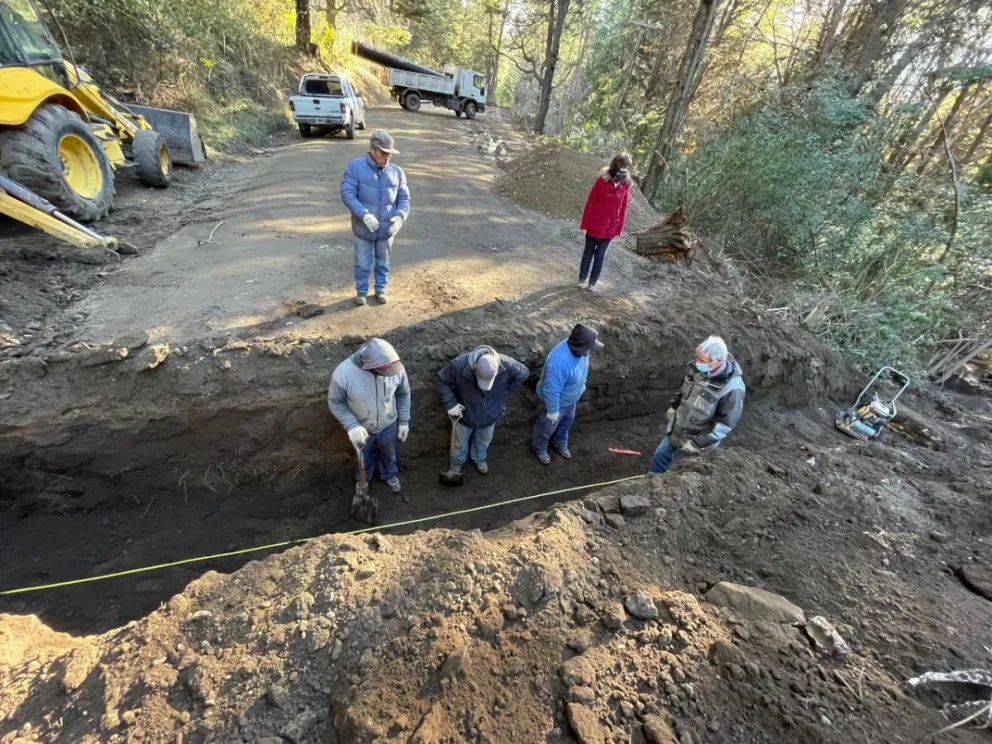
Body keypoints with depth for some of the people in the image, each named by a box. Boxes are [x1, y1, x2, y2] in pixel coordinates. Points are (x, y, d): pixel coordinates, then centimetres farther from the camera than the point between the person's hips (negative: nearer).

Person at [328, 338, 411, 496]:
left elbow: (403, 394, -9)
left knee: (388, 453, 30)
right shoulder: (344, 373, -35)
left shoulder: (396, 368, -28)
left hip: (388, 424, 1)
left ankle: (389, 474, 62)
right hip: (360, 428, -1)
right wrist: (351, 425, -29)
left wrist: (404, 421, -2)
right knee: (363, 457, 29)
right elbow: (335, 402, -18)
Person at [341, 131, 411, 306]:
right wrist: (364, 214, -27)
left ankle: (381, 289, 37)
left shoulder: (397, 172, -2)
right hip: (363, 228, -2)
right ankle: (361, 291, 32)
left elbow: (404, 199, 2)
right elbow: (347, 194, -15)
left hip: (387, 229, 2)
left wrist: (400, 217, -17)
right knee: (362, 263, 12)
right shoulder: (355, 167, -10)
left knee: (383, 262, 18)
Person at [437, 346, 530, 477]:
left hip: (490, 415, 2)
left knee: (484, 441, 30)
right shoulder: (459, 365, -37)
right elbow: (442, 380, -17)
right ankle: (456, 465, 55)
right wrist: (451, 403, -22)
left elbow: (523, 374, -10)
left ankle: (479, 459, 63)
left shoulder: (507, 364, -32)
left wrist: (503, 390, -9)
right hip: (464, 414, -2)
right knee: (459, 443, 24)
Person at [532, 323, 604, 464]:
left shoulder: (579, 350, -19)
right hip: (555, 401, -7)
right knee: (547, 427, 21)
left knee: (567, 421, 31)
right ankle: (539, 448, 51)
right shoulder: (560, 363, -46)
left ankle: (560, 443, 60)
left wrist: (582, 383, 18)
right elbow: (551, 390, -35)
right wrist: (552, 411, -23)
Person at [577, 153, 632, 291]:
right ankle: (582, 278, 25)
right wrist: (584, 224, -9)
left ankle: (593, 282, 19)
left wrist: (619, 230, 1)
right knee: (588, 252, 12)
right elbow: (590, 203, -8)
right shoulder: (602, 180, -10)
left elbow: (623, 210, 1)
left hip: (610, 229, 1)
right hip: (594, 226, -1)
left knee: (600, 256, 8)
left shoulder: (626, 186, -4)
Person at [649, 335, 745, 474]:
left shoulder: (732, 388, -32)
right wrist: (674, 406, 13)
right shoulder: (700, 369, -14)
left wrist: (698, 443, -22)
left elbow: (724, 424, -25)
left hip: (698, 439, -6)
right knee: (659, 457, 20)